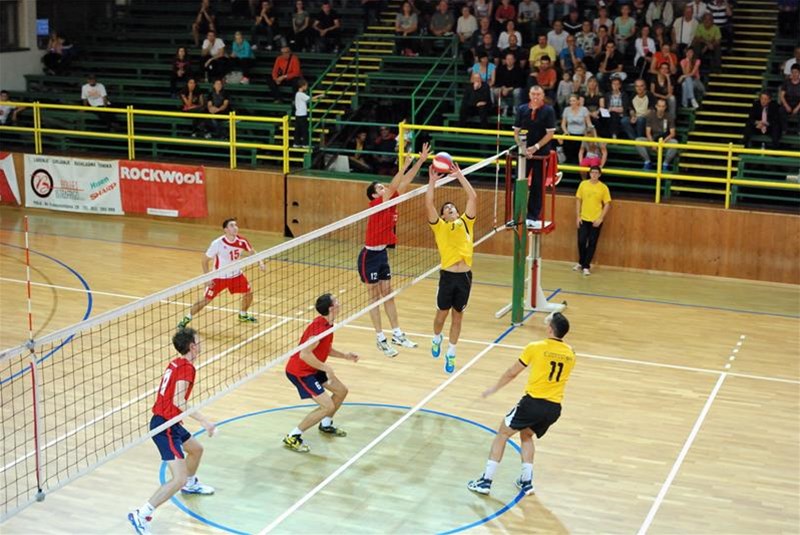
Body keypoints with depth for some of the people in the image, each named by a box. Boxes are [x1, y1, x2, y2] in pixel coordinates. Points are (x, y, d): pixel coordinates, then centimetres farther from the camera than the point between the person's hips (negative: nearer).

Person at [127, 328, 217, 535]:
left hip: (168, 422, 10)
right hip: (165, 426, -10)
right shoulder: (187, 368, -18)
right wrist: (204, 421, -28)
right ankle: (141, 515, -15)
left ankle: (191, 484, 59)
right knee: (179, 480, -15)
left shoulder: (177, 363, 9)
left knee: (196, 449, 33)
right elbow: (178, 401, -28)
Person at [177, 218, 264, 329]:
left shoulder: (241, 241, -15)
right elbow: (205, 261, -14)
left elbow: (251, 252, 6)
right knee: (205, 300, -6)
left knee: (249, 293, 6)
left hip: (236, 275, 4)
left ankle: (243, 315, 34)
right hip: (219, 277, -4)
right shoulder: (217, 243, -25)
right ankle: (187, 318, 14)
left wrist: (259, 262, -12)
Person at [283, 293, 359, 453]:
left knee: (341, 390, 18)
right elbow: (304, 354, -35)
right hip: (299, 371, -10)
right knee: (328, 406, -15)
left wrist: (345, 355, 6)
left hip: (312, 368, 10)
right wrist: (326, 368, -29)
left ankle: (326, 425, 40)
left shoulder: (327, 324, 3)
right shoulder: (319, 327, -29)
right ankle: (292, 437, -4)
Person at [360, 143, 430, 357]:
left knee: (388, 295, 11)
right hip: (370, 255, -8)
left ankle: (397, 335, 16)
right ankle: (380, 339, 6)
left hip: (382, 254, 8)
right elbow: (393, 186, -30)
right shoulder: (376, 204, -15)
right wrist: (404, 166, -36)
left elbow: (405, 183, 1)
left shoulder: (391, 203, 4)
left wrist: (421, 161, -3)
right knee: (375, 297, 1)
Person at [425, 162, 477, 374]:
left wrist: (460, 176, 7)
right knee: (442, 313, 9)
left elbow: (473, 197, 7)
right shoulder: (439, 226, 6)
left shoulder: (466, 223, 13)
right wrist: (432, 181, -5)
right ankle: (437, 338, 40)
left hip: (465, 276, 2)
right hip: (448, 275, -2)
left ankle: (450, 354, 23)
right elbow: (429, 204, -6)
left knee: (457, 315, 11)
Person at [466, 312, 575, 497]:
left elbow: (512, 373, 3)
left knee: (502, 434, 12)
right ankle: (526, 481, 21)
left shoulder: (535, 348, -8)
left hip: (533, 402, -5)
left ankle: (486, 481, 11)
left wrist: (493, 389, 17)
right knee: (526, 436, 28)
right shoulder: (570, 354, 3)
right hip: (554, 407, 5)